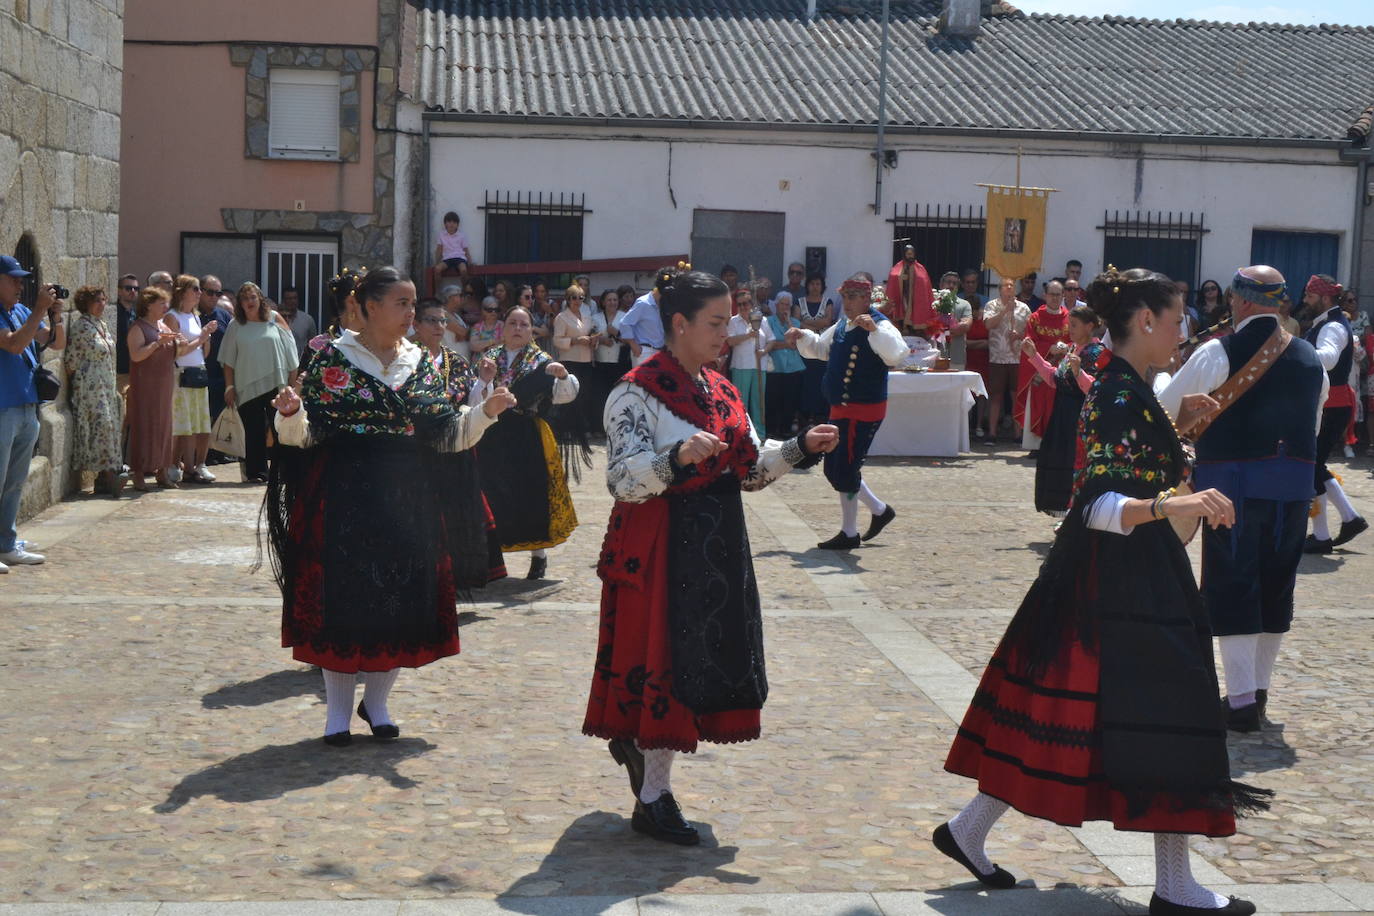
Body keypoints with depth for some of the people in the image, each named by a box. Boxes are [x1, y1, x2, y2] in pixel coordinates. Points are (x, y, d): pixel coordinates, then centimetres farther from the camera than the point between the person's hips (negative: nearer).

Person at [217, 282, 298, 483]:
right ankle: (256, 472, 5)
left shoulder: (274, 321, 5)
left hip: (276, 384, 0)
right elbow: (228, 361, 9)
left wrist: (293, 383, 3)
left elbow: (291, 356, 7)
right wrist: (229, 386, 2)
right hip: (248, 388, 1)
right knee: (254, 432, 0)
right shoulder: (236, 326, 7)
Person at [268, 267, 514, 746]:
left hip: (407, 499, 4)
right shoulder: (332, 359, -1)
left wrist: (485, 413, -8)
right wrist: (289, 414, -27)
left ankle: (377, 701, 23)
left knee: (402, 602, 5)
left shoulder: (421, 365, 10)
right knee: (341, 598, -1)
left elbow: (448, 434, 7)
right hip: (345, 496, -4)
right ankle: (338, 710, 12)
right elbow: (304, 433, -6)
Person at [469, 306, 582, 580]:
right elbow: (475, 401, 0)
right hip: (493, 440, 2)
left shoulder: (540, 361, 0)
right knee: (493, 496, 2)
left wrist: (563, 376, -35)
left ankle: (539, 554, 17)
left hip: (527, 439, -2)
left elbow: (565, 395, -14)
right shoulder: (490, 358, 8)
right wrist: (484, 378, -18)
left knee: (532, 495, 2)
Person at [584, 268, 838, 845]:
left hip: (715, 547, 8)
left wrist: (801, 448, 1)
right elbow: (624, 480, -21)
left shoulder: (720, 390, 12)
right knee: (664, 652, -4)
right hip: (658, 547, -7)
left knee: (700, 659, 9)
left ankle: (634, 739, 34)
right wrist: (677, 458, -36)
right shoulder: (637, 392, -12)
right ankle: (653, 798, 8)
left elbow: (750, 470, 15)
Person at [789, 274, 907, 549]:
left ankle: (849, 534, 8)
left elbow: (897, 354, -34)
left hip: (865, 410, -10)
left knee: (845, 469, -6)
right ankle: (880, 510, 29)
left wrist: (874, 329, -44)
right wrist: (802, 336, 12)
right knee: (833, 469, 15)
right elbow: (820, 348, 29)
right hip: (841, 409, 10)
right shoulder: (842, 325, 12)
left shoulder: (879, 325, -15)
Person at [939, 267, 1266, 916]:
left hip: (1115, 577, 10)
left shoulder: (1119, 387, 11)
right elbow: (1099, 504, -29)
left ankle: (969, 831, 21)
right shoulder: (1122, 396, -19)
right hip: (1125, 582, -10)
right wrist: (1169, 506, -44)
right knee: (1161, 716, -2)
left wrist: (1176, 424, 15)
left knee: (1049, 712, 14)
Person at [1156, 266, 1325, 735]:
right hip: (1294, 485, 5)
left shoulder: (1219, 353, -11)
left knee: (1232, 586, -1)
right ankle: (1259, 688, 25)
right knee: (1276, 586, 14)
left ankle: (1241, 700, -4)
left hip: (1234, 481, -5)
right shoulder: (1309, 357, 7)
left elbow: (1165, 407, -3)